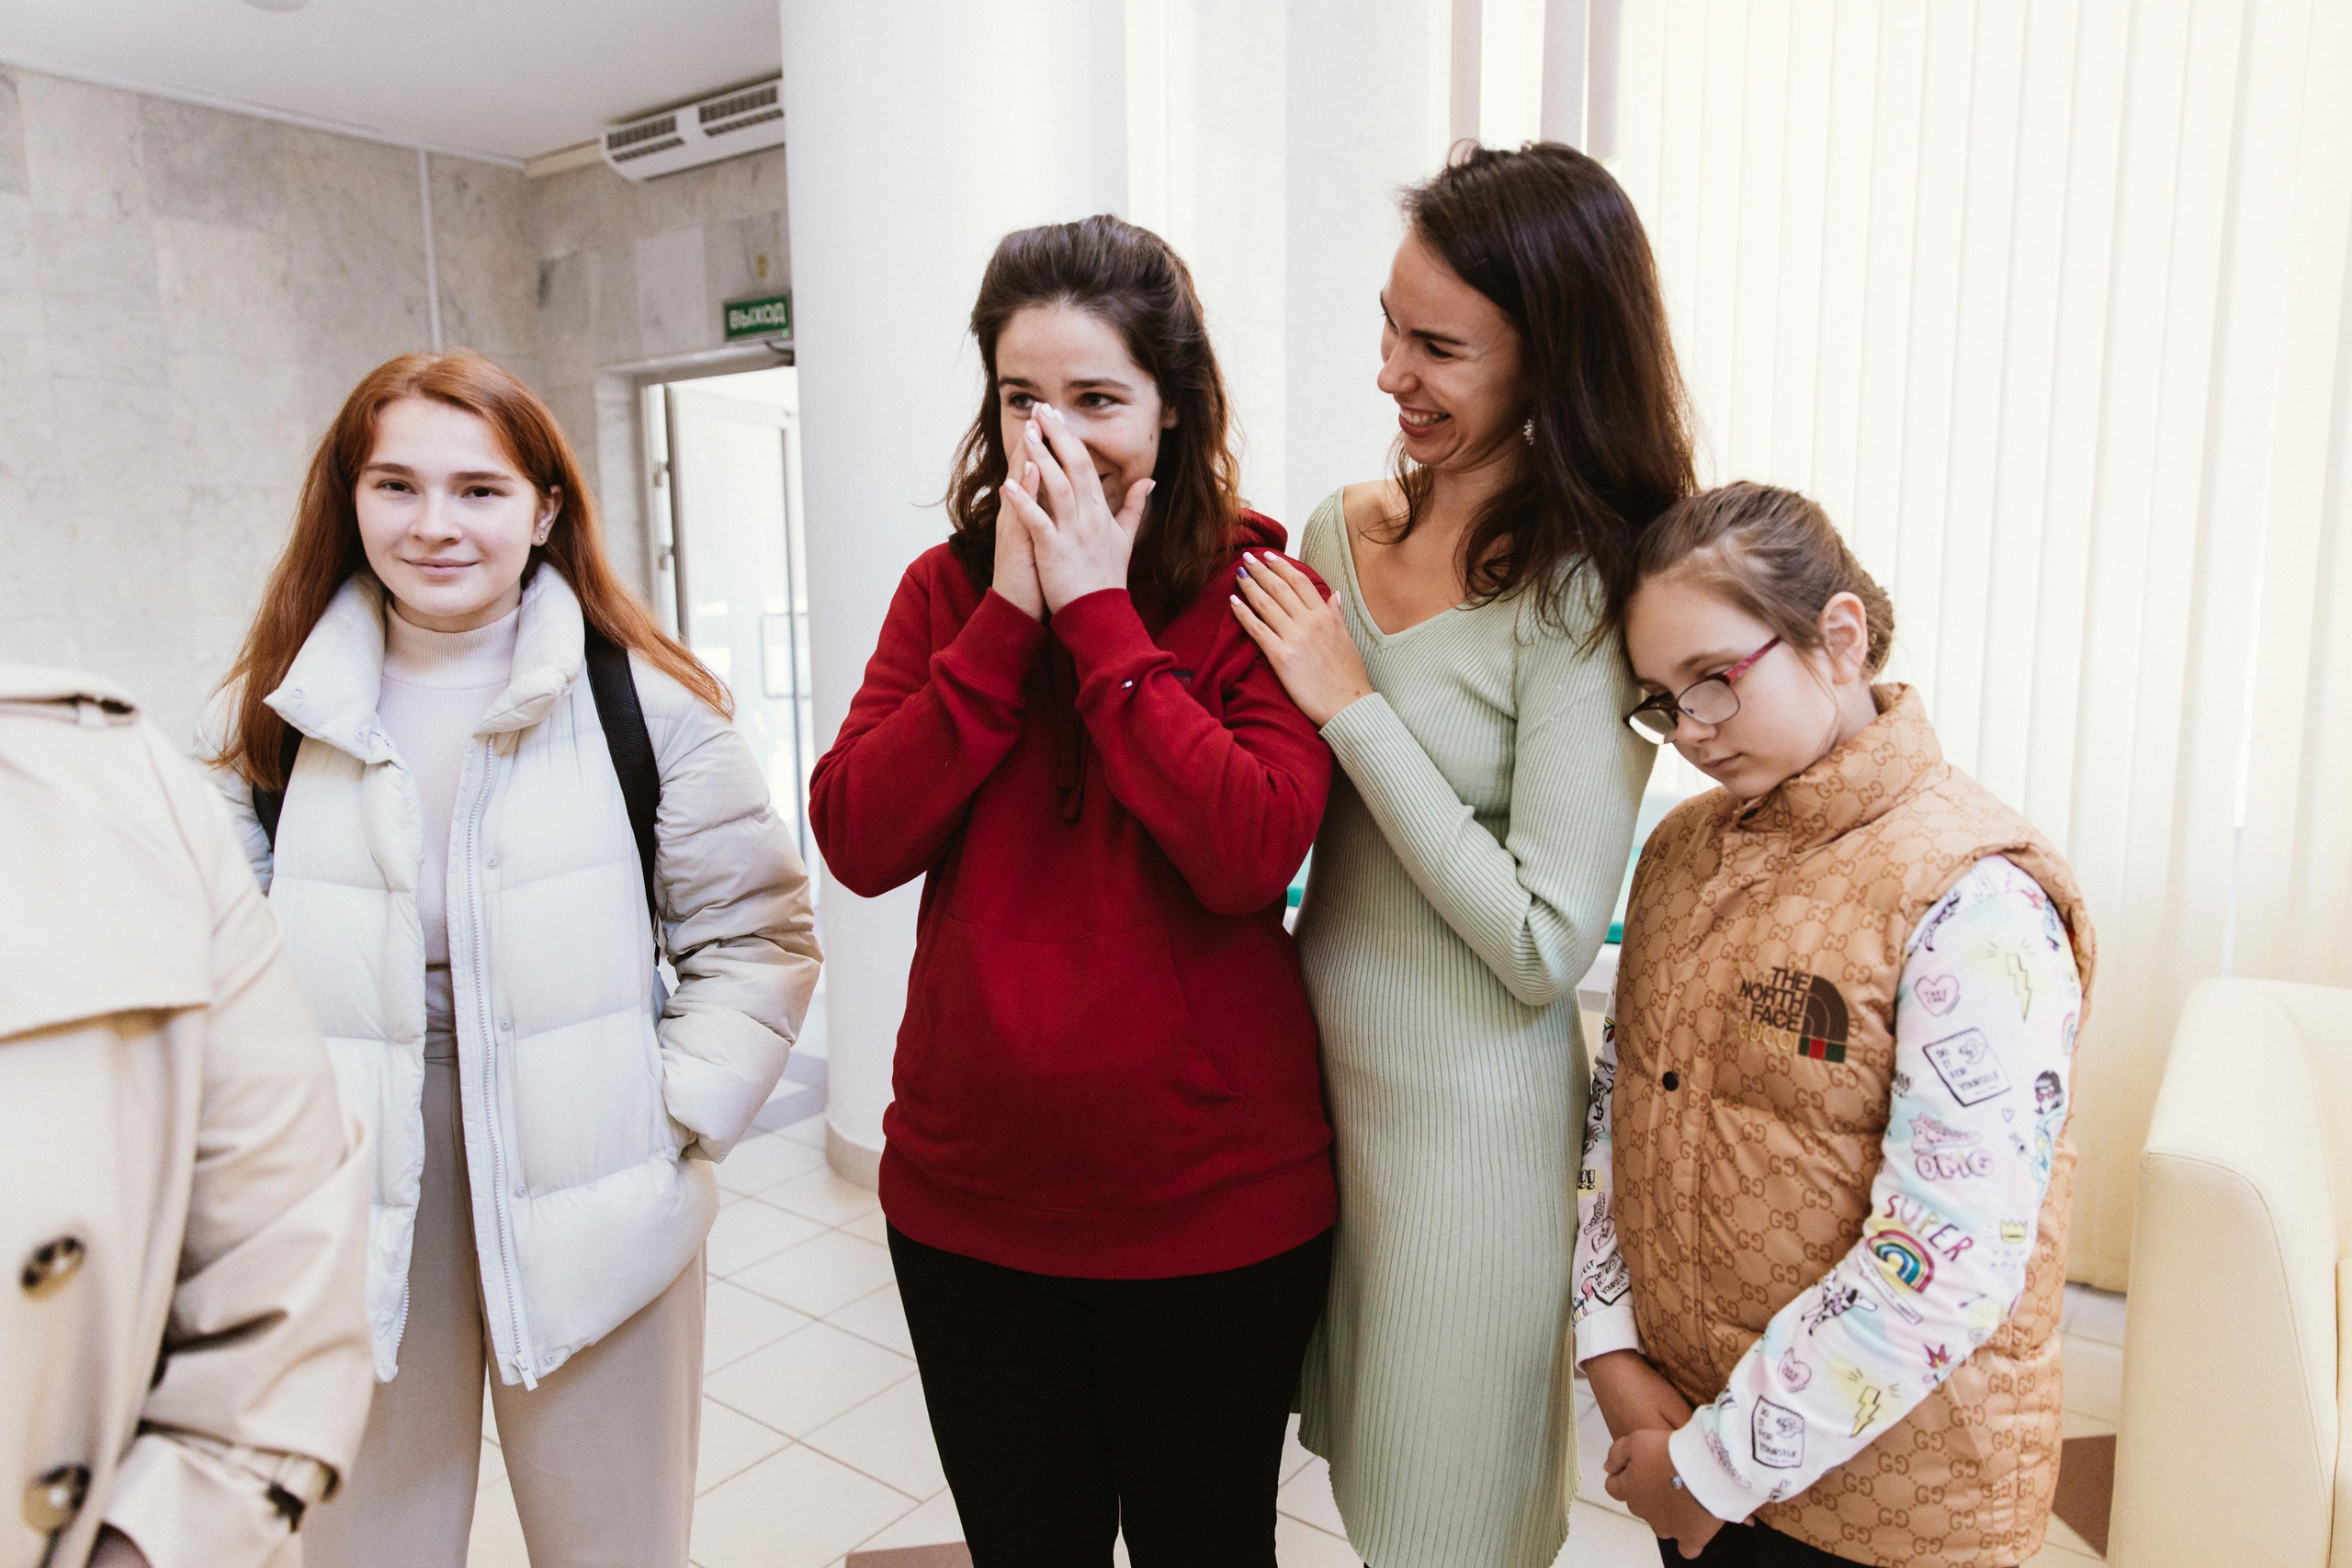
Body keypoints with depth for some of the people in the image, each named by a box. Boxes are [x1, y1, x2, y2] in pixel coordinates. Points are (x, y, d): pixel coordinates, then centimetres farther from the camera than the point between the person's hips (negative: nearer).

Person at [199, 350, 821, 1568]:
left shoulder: (644, 702, -7)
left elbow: (756, 935, -3)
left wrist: (674, 1120, -10)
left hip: (591, 1221, -1)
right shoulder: (269, 716, 1)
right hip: (349, 1225, 2)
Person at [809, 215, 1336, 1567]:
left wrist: (1100, 617, -20)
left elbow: (1251, 854, -24)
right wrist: (1008, 618, -16)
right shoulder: (949, 588, 2)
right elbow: (857, 841, -10)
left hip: (1211, 1204, -3)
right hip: (968, 1193, 3)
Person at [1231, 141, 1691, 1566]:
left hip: (1469, 1109, -6)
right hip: (1318, 1064, 6)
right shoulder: (1341, 530, 1)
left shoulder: (1578, 600, -18)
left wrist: (1352, 705, -20)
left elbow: (1545, 946, -21)